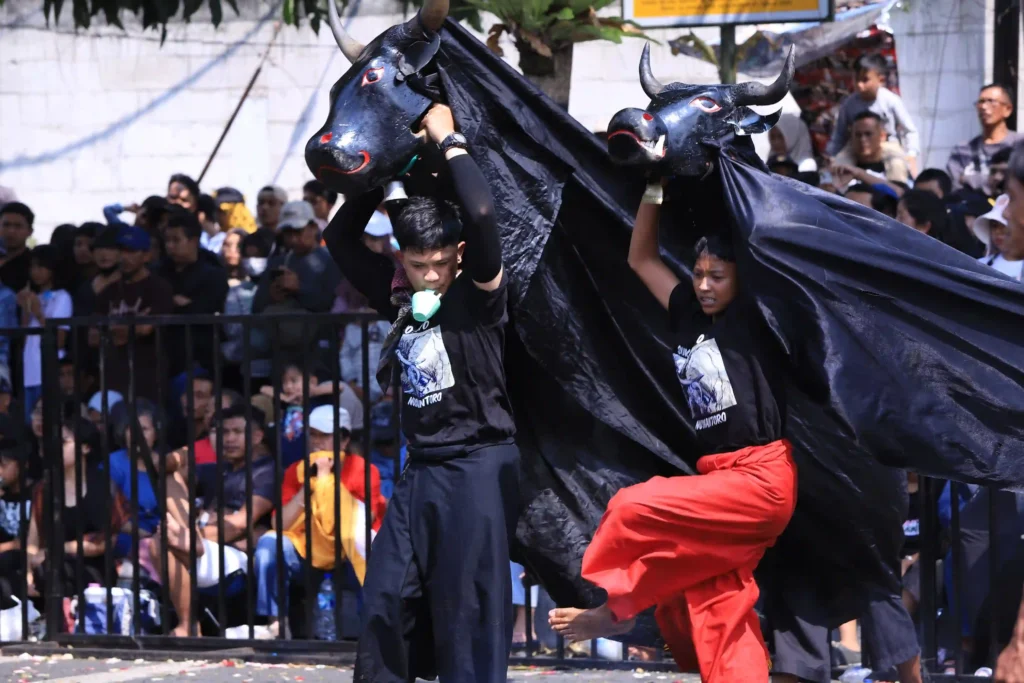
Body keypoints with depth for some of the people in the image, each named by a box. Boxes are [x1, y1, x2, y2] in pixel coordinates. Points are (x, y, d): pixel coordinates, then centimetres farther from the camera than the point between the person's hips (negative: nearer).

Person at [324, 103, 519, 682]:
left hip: (478, 468, -7)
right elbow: (341, 238, 17)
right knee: (386, 603, 4)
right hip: (421, 471, 7)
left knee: (470, 614, -6)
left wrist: (450, 141, -11)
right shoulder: (402, 302, 11)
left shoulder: (479, 296, -6)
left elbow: (481, 214, -23)